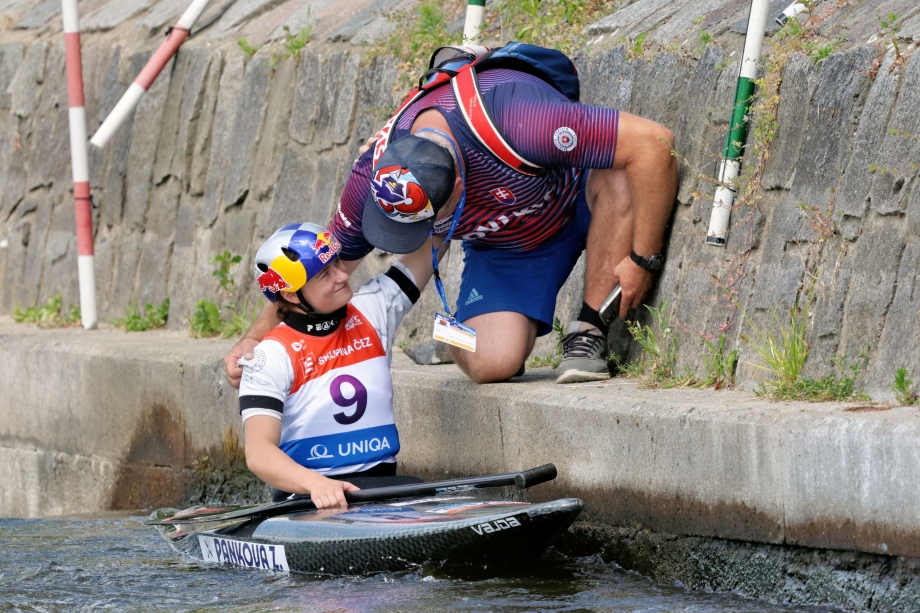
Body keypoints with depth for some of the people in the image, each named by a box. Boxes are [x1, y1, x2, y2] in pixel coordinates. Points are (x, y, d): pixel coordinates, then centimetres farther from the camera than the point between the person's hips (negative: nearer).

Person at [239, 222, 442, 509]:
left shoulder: (370, 311, 9)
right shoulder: (273, 355, -7)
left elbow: (429, 246, 17)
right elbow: (259, 452, -18)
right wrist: (318, 484, -36)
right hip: (307, 493, -5)